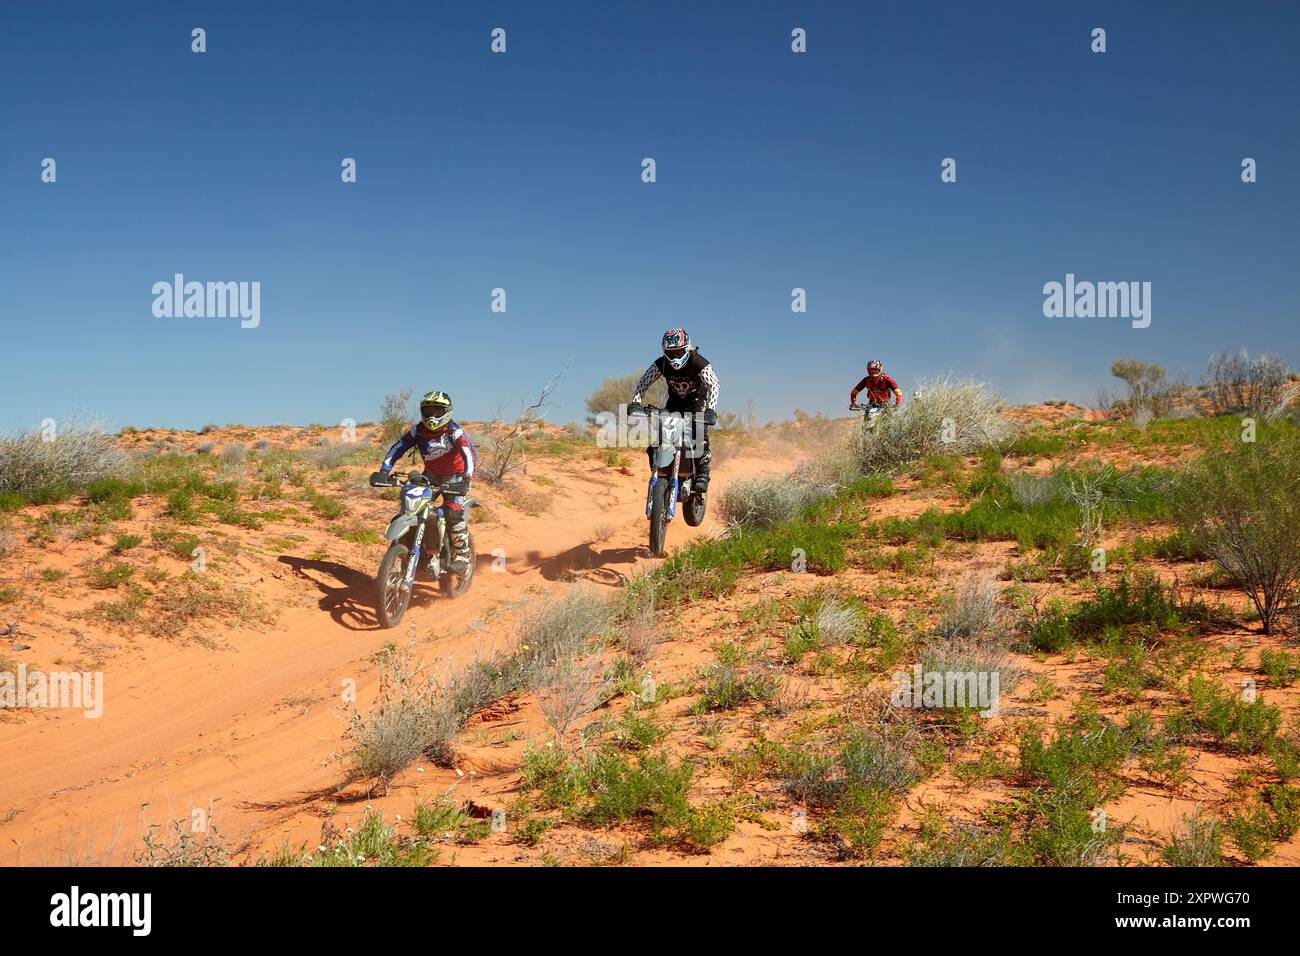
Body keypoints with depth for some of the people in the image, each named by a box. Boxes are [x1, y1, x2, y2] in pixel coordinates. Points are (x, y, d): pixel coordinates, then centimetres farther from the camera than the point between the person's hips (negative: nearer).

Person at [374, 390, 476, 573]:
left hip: (455, 475, -5)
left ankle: (462, 555, -10)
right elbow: (398, 447, -8)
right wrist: (384, 471, -20)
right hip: (431, 474, 5)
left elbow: (469, 453, -31)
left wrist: (467, 476, -48)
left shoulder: (454, 431, -19)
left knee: (453, 513, -23)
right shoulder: (418, 430, -6)